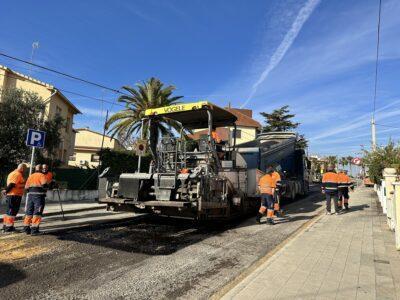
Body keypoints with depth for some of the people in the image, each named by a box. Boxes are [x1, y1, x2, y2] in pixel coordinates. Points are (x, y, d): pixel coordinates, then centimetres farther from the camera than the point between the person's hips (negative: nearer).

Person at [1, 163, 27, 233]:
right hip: (15, 195, -10)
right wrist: (6, 190, -14)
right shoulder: (18, 174, -14)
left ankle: (5, 225, 27)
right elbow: (12, 184, -21)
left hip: (10, 195, 10)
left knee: (9, 210, 18)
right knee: (13, 211, -4)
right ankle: (9, 227, -1)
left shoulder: (12, 173, 20)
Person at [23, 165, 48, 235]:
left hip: (30, 195, 6)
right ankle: (34, 229, -5)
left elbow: (26, 187, 11)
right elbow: (44, 184, -21)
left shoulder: (30, 176, 15)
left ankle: (26, 228, 22)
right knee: (37, 212, -3)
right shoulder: (42, 175, -4)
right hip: (39, 195, -6)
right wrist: (44, 187, 0)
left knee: (29, 212, 15)